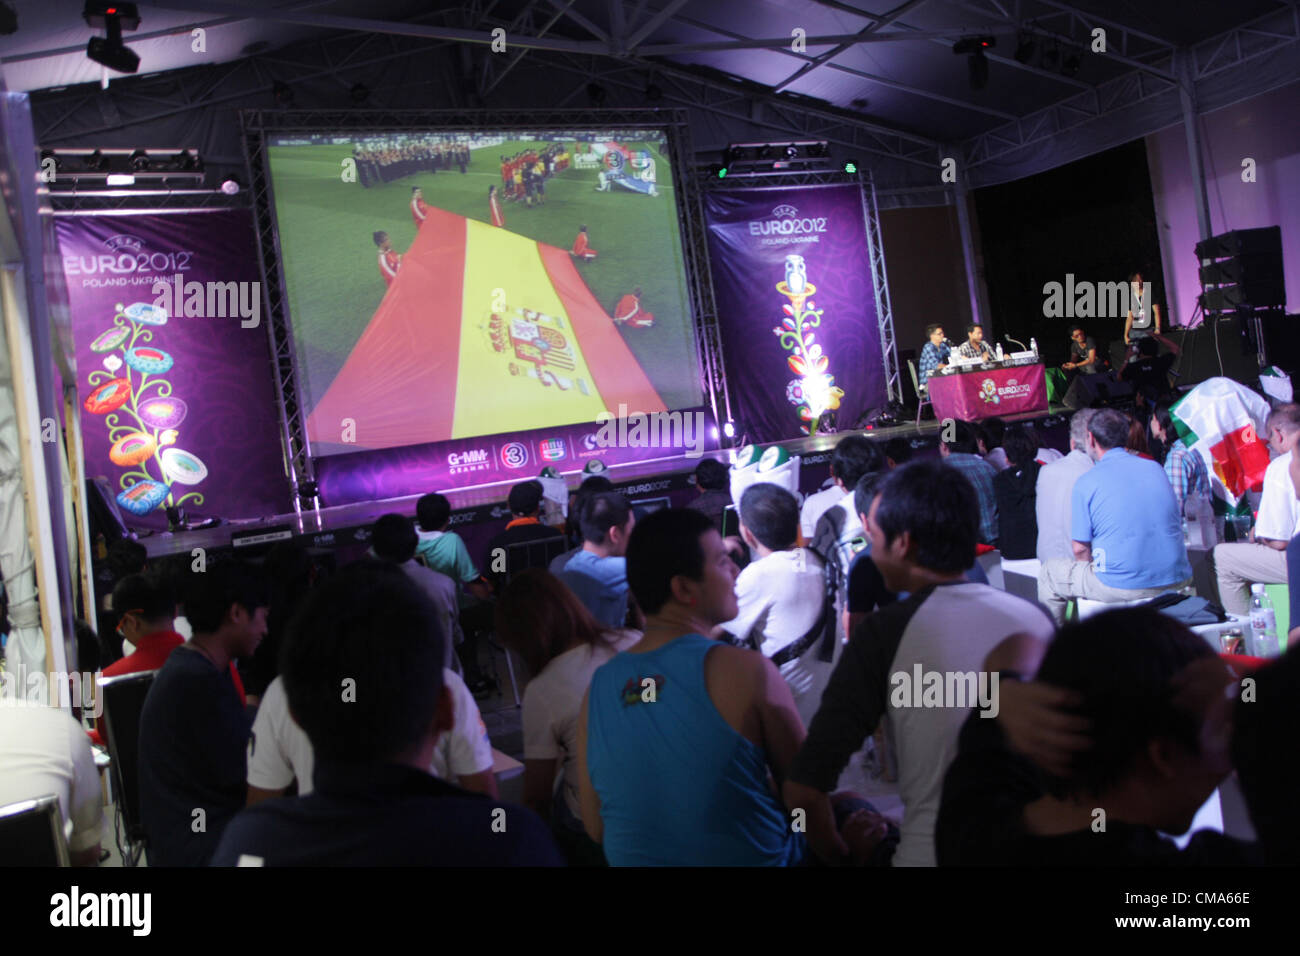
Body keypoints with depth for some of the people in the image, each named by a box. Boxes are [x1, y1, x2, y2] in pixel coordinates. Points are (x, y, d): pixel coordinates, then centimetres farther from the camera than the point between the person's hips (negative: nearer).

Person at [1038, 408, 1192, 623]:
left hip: (1124, 586, -5)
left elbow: (1080, 548, -7)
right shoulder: (1156, 468, 9)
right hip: (1176, 580, 6)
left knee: (1049, 573, 15)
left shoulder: (1086, 482, -7)